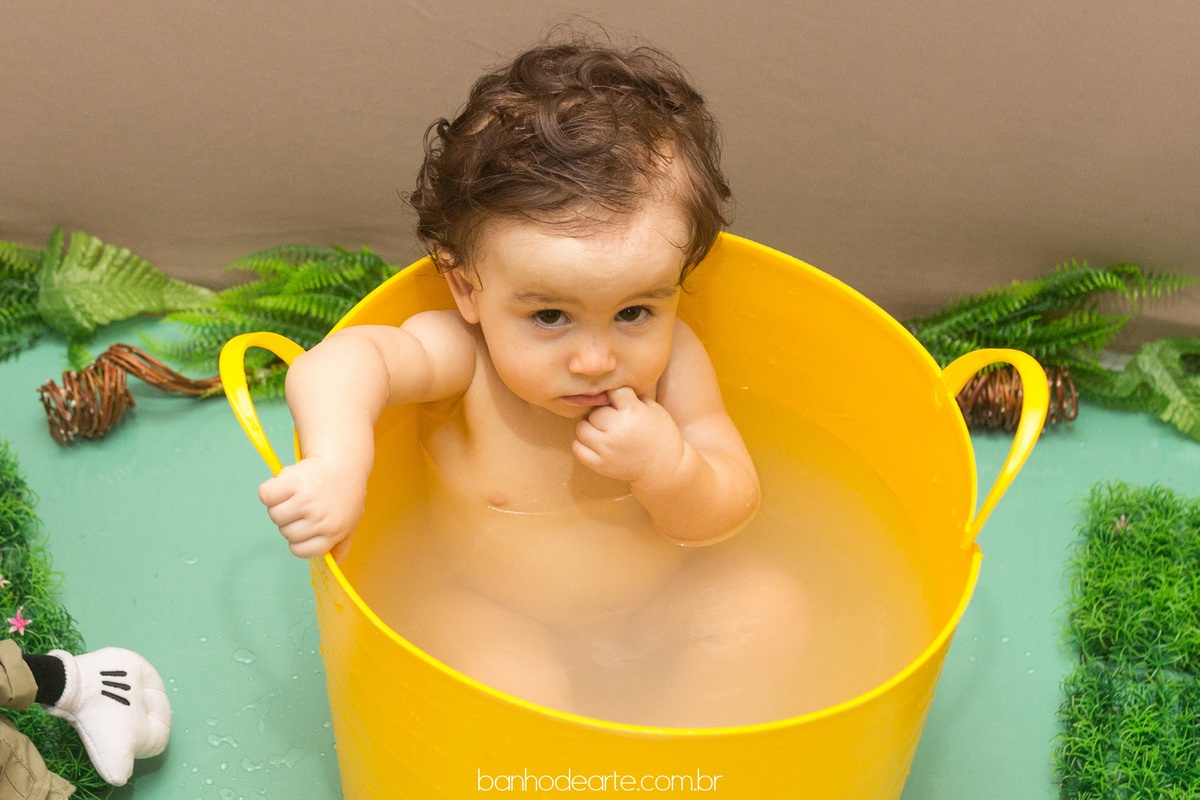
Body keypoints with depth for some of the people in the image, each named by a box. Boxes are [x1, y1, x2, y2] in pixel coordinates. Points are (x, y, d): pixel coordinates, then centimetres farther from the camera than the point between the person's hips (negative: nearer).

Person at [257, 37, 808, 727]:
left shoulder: (672, 360, -18)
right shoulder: (462, 358, -26)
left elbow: (729, 512, -12)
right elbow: (342, 363, -44)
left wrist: (668, 468, -33)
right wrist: (338, 464, -64)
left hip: (658, 596, 3)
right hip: (489, 611, -3)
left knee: (768, 603, -15)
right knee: (510, 685, -29)